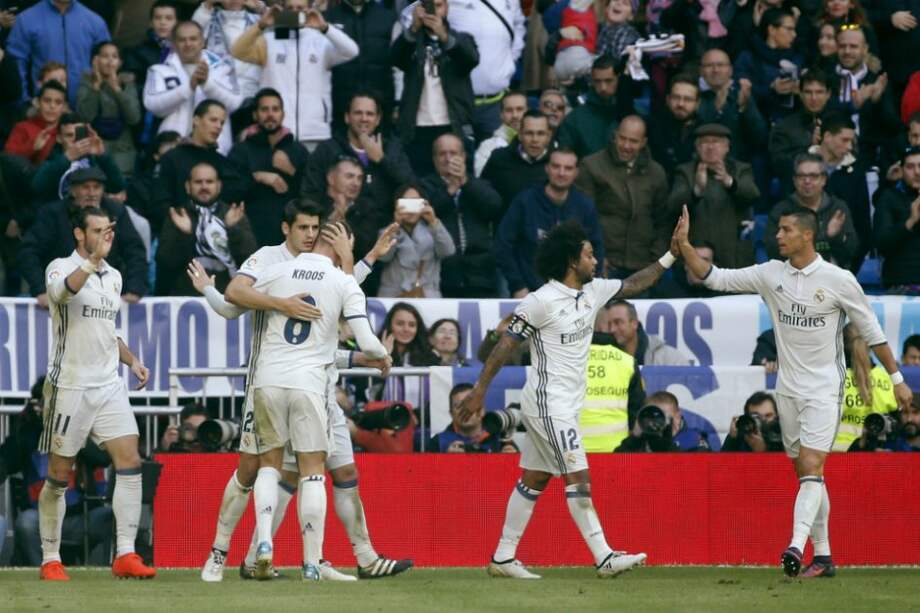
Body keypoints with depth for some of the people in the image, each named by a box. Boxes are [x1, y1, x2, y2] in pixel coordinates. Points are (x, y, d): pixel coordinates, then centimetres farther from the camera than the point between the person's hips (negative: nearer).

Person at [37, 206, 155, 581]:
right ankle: (50, 560, 12)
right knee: (59, 475, 1)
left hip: (109, 386, 6)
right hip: (69, 386, -6)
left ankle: (125, 555, -8)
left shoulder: (113, 276, 14)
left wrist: (131, 360, 15)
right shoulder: (60, 268, -6)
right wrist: (93, 260, -43)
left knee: (130, 463, -9)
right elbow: (64, 290, -32)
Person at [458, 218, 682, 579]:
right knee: (578, 478, -12)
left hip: (566, 405, 9)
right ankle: (604, 558, -14)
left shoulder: (593, 291, 8)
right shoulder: (542, 301, -15)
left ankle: (503, 558, 15)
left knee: (534, 480, 11)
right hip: (548, 403, -9)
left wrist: (670, 256, 9)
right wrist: (479, 392, -12)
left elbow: (633, 285, 19)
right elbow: (505, 345, -12)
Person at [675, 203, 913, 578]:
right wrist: (684, 245, -8)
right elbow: (715, 278, 5)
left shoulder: (839, 280, -8)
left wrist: (897, 379, 3)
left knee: (811, 467, -18)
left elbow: (871, 331, 0)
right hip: (788, 389, 5)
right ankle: (822, 556, 14)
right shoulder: (771, 274, 3)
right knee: (806, 473, 8)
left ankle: (796, 547, -32)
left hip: (824, 389, -5)